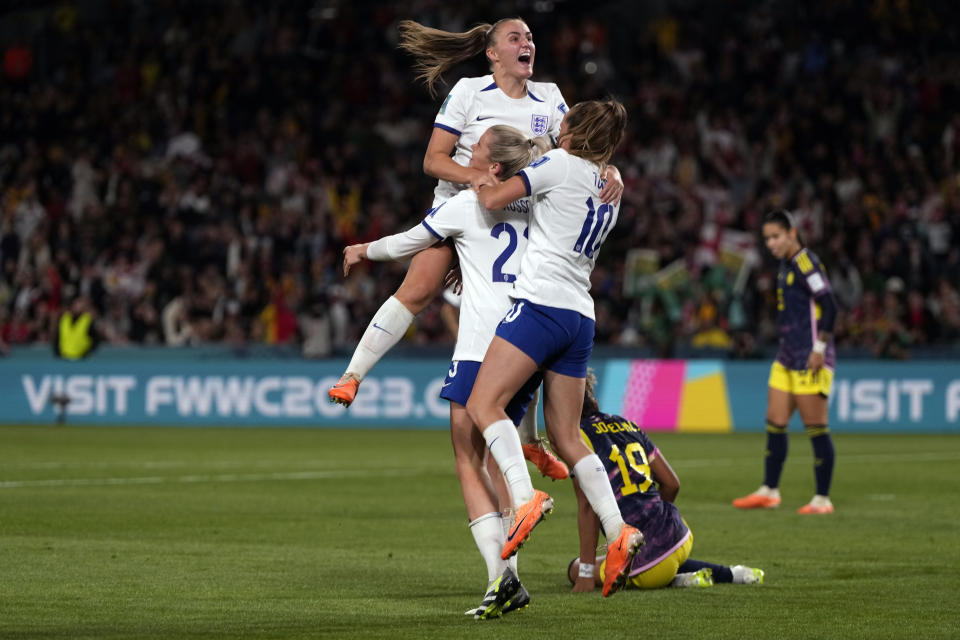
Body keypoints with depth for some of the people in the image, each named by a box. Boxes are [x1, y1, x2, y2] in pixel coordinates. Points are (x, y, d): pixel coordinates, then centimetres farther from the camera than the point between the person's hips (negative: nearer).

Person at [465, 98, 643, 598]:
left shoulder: (561, 164, -1)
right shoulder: (608, 192, 23)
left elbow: (493, 200, -6)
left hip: (541, 306, -8)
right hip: (582, 318, 8)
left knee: (483, 403, -12)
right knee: (566, 438, 9)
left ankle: (525, 497, -32)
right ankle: (618, 532, -5)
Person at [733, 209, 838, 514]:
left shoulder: (806, 264, -14)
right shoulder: (787, 265, 15)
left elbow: (829, 306, -19)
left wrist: (819, 348, -19)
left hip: (810, 360, -9)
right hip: (787, 358, 9)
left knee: (816, 428, -4)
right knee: (775, 424, 10)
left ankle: (822, 498, 2)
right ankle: (769, 491, 18)